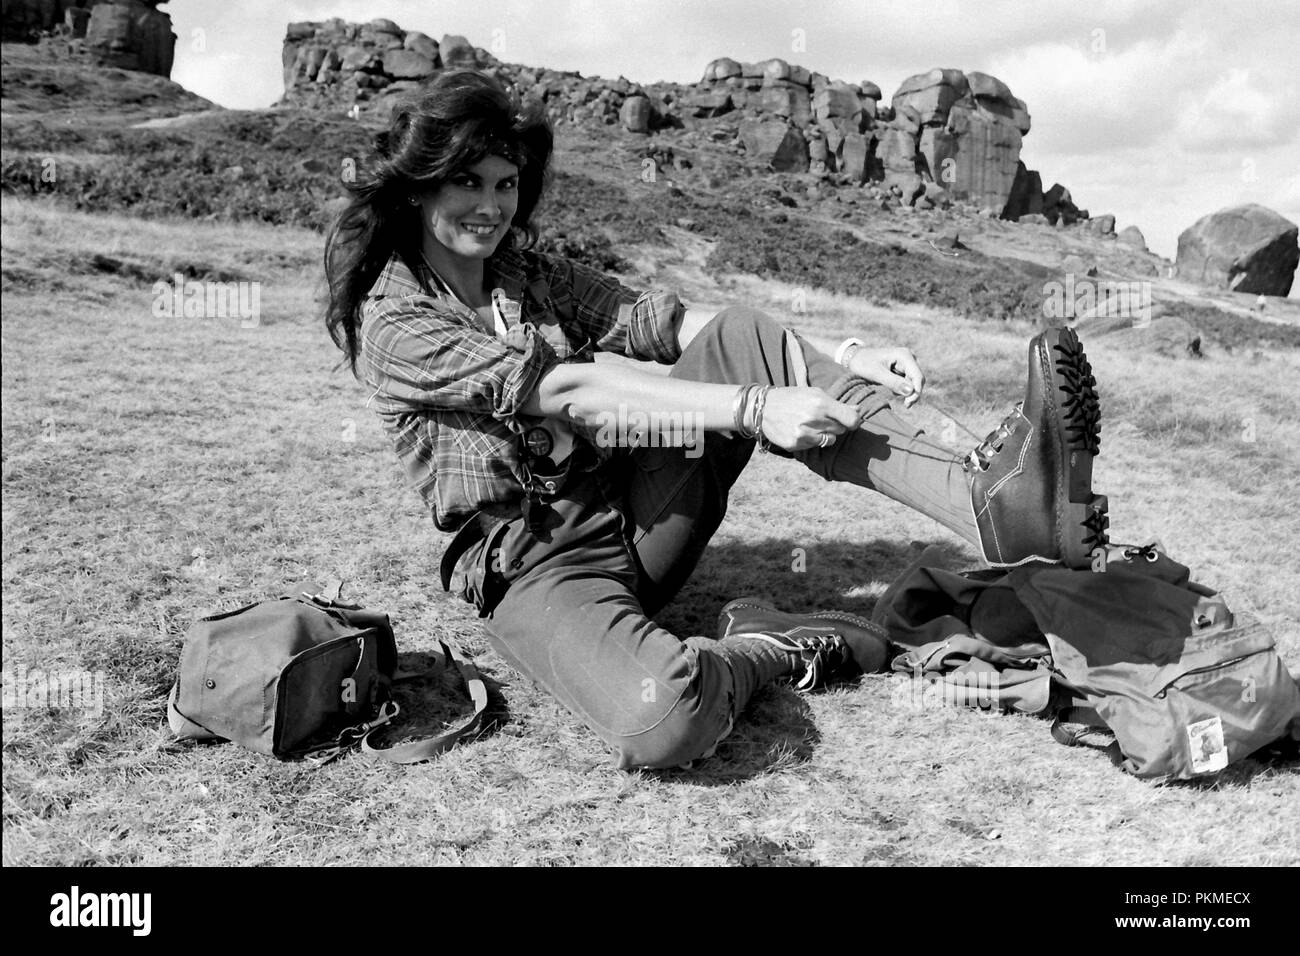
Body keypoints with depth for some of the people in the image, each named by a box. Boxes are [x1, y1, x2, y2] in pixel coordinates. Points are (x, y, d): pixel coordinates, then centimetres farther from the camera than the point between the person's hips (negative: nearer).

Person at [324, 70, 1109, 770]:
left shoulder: (528, 273, 13)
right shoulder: (393, 322, -9)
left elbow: (661, 321, -1)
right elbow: (571, 391, -21)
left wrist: (841, 356, -14)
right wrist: (755, 408, -28)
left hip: (634, 506, 7)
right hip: (538, 567, -6)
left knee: (743, 340, -15)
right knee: (663, 718, -40)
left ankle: (986, 497, -27)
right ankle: (769, 650, -6)